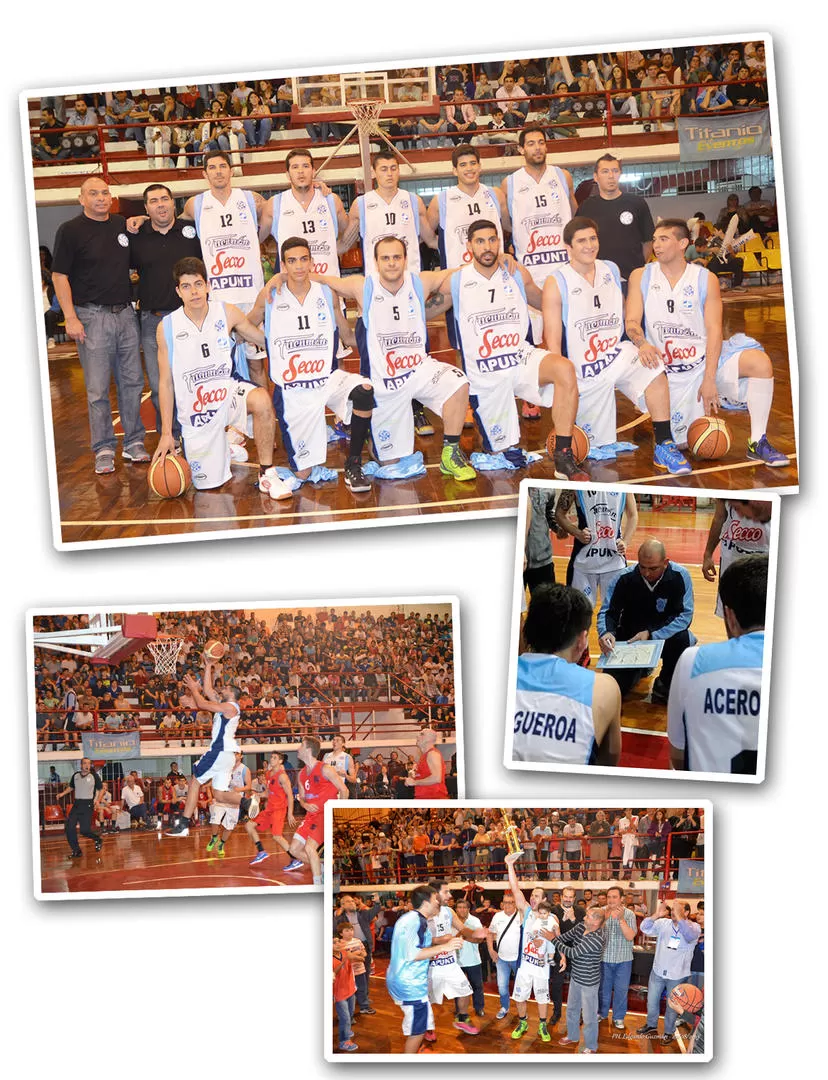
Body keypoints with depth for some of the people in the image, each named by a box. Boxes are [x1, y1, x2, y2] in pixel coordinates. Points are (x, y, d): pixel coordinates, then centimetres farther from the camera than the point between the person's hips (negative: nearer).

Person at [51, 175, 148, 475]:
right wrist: (70, 318, -13)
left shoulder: (123, 224, 11)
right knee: (98, 388, -2)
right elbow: (59, 276, -6)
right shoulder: (71, 230, -4)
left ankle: (134, 442, 19)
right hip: (92, 316, -5)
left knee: (132, 382, 8)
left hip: (125, 313, 5)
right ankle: (104, 449, 5)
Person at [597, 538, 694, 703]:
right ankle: (639, 669, 25)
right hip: (629, 639, 1)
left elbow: (684, 615, -19)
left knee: (682, 639, -36)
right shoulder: (625, 578, -15)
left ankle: (664, 687, -7)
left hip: (665, 635, -1)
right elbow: (607, 612, -9)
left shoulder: (680, 576, -18)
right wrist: (606, 632, -33)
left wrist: (651, 634, -30)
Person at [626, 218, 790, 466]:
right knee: (687, 441, -7)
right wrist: (642, 343, -31)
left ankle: (757, 443, -22)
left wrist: (709, 378, -20)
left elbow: (713, 329, -8)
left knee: (760, 362, -28)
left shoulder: (706, 279, -1)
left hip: (704, 360, 0)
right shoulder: (641, 277, 1)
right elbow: (632, 322, -6)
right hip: (671, 373, 0)